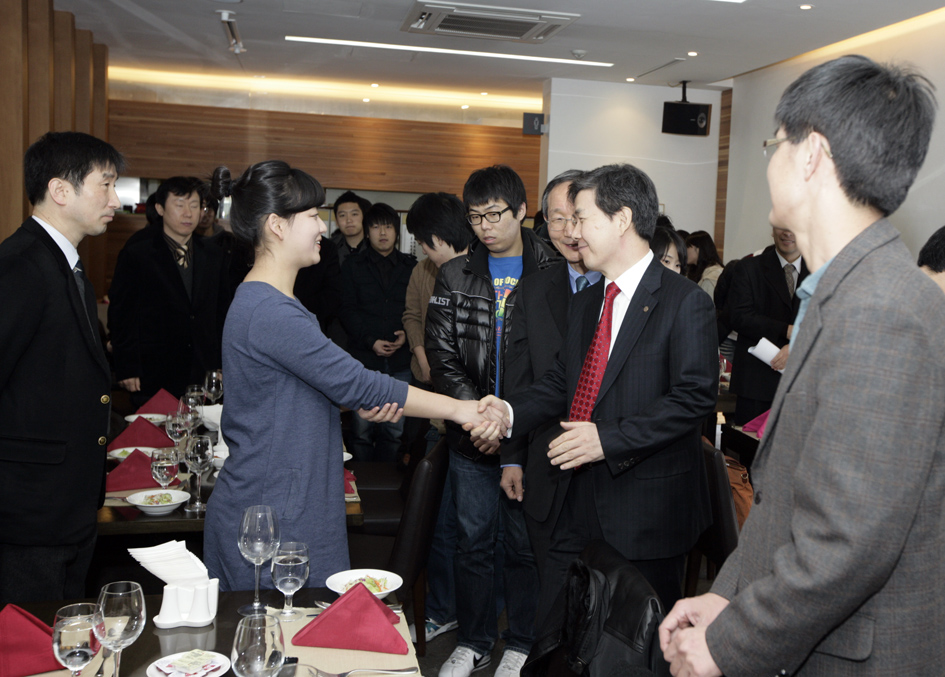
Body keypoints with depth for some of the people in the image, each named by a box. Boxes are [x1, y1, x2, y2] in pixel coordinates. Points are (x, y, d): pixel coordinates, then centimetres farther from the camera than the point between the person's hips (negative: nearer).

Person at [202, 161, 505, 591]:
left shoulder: (268, 302, 12)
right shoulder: (269, 311, -21)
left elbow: (325, 380, 16)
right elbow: (354, 381, -20)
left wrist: (363, 405, -5)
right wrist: (459, 409, -13)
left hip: (294, 507, 10)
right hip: (269, 523, -10)